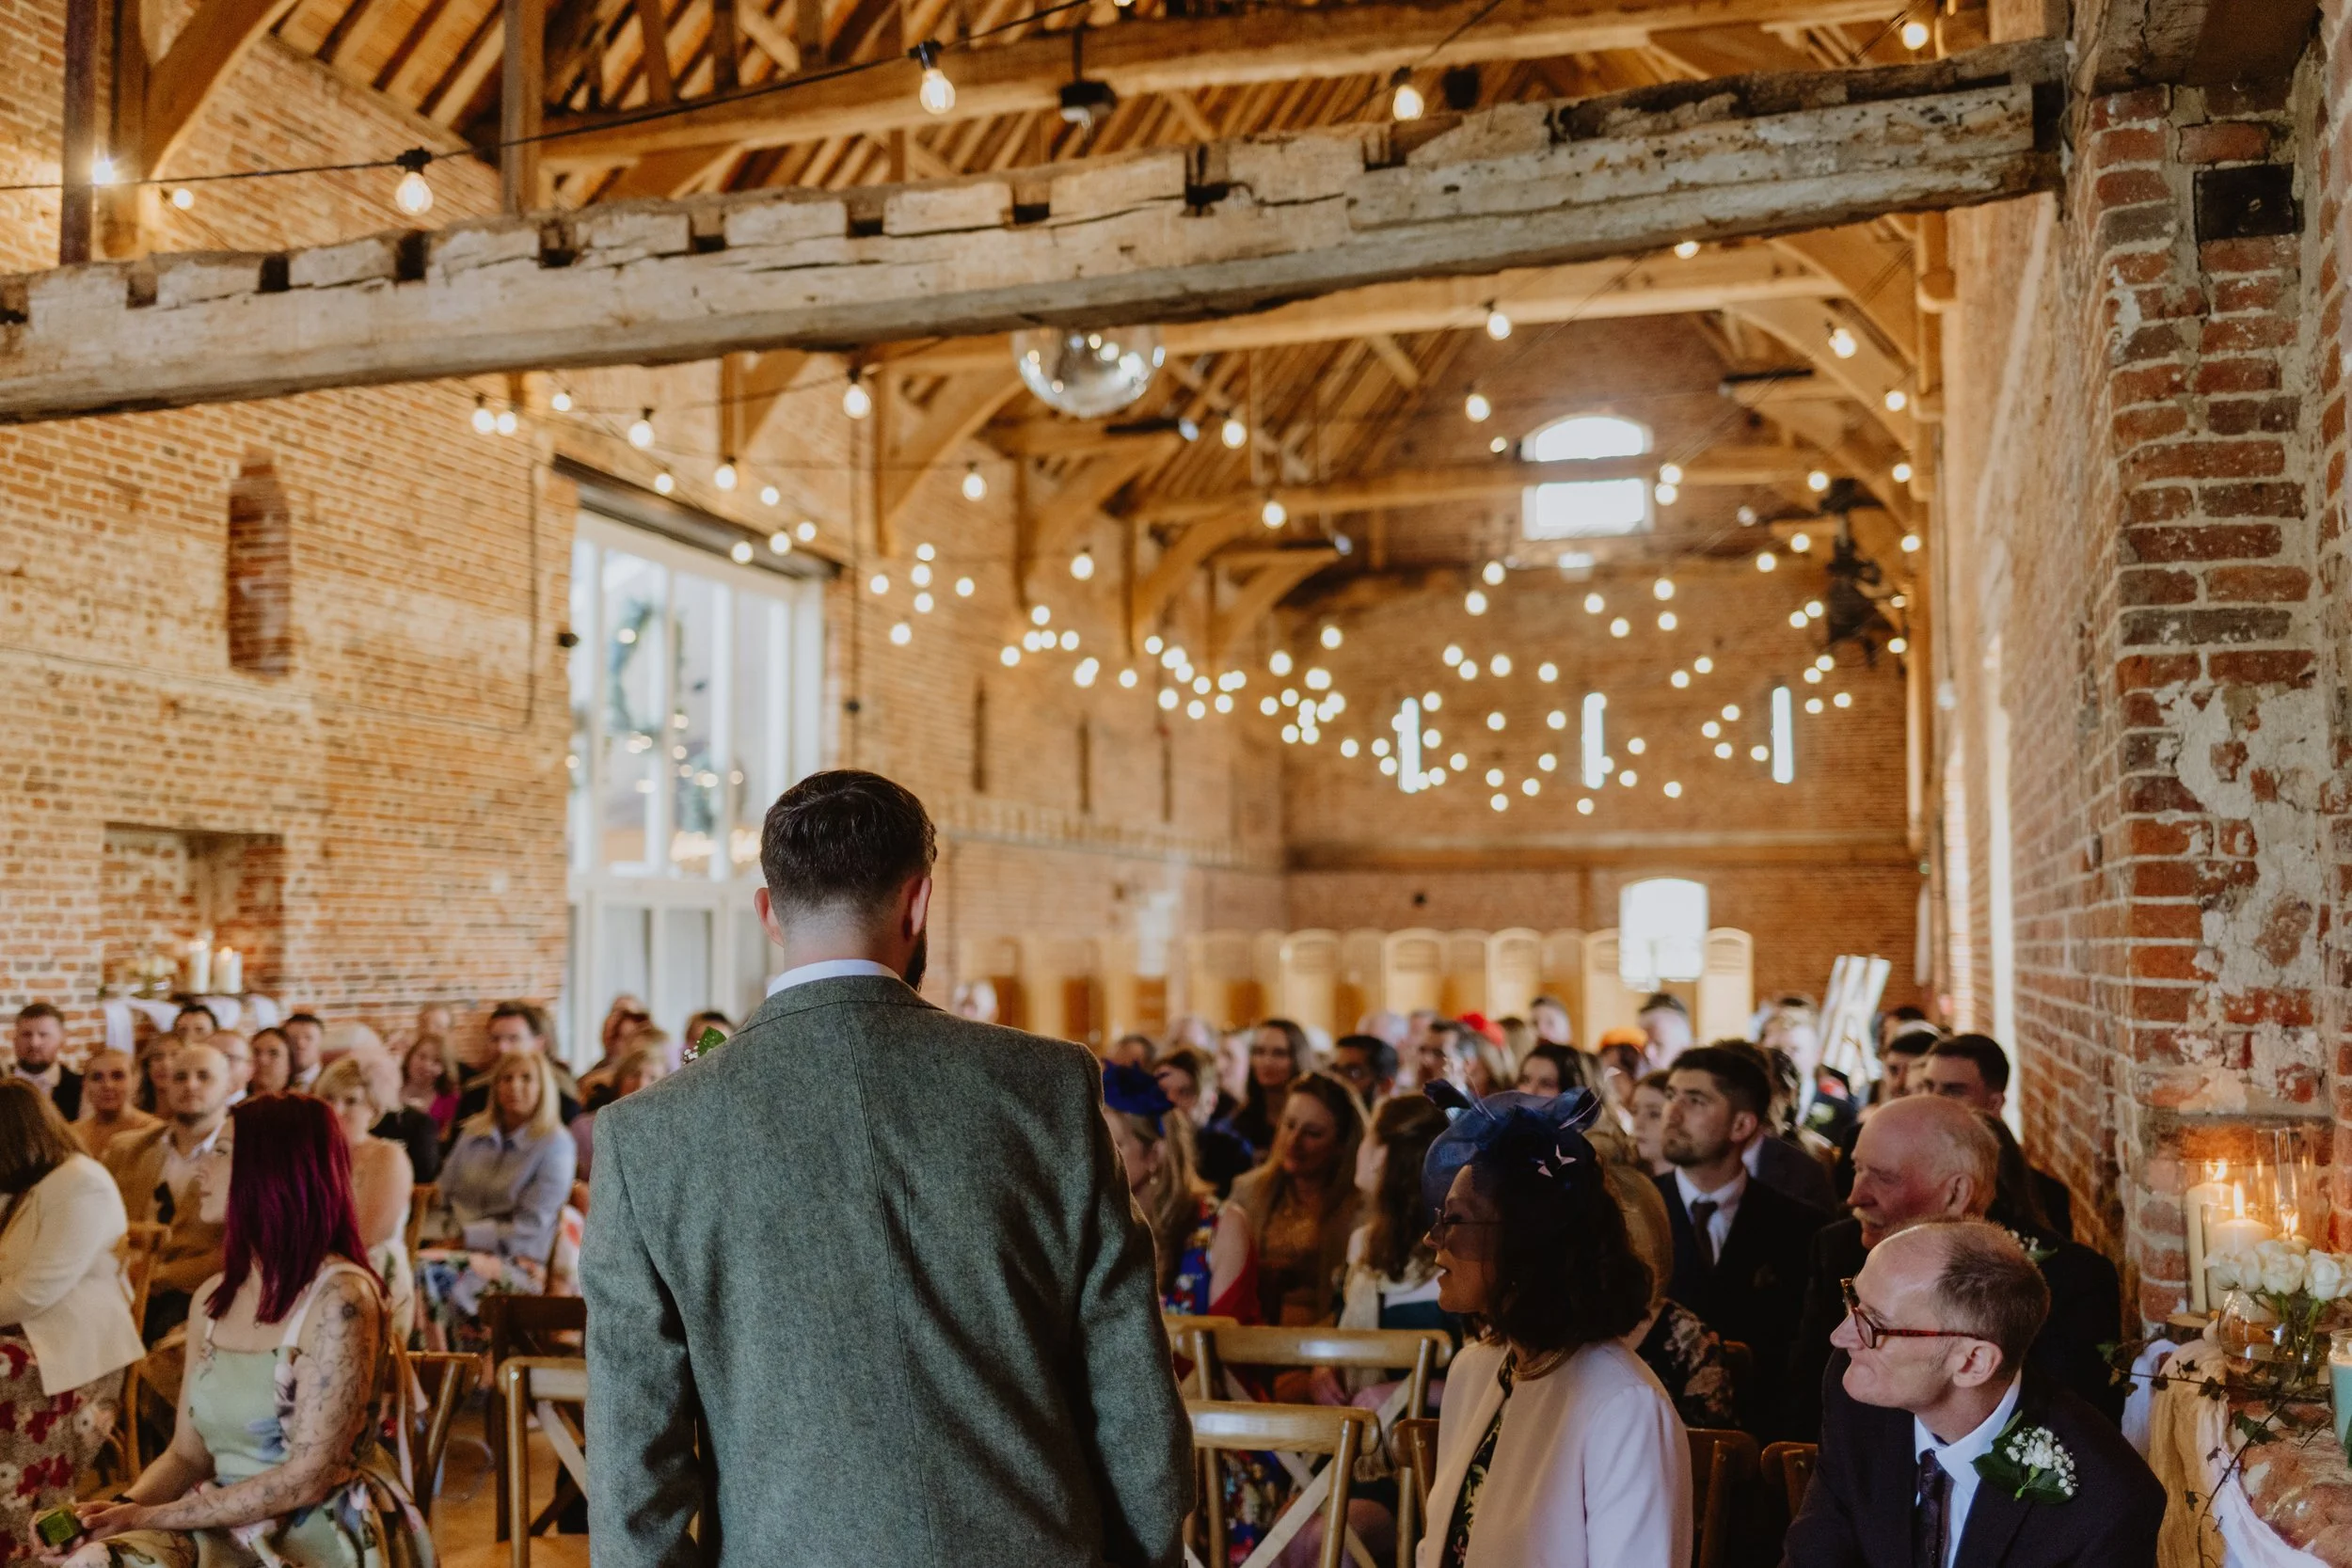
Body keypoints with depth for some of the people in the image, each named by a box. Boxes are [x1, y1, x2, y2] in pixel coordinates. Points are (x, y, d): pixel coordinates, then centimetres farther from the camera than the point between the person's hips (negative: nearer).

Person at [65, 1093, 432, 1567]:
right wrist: (126, 1507, -7)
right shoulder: (214, 1296, 8)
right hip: (226, 1525, 6)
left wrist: (150, 1518, -13)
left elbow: (308, 1479, -16)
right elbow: (186, 1455, 12)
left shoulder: (339, 1297, -14)